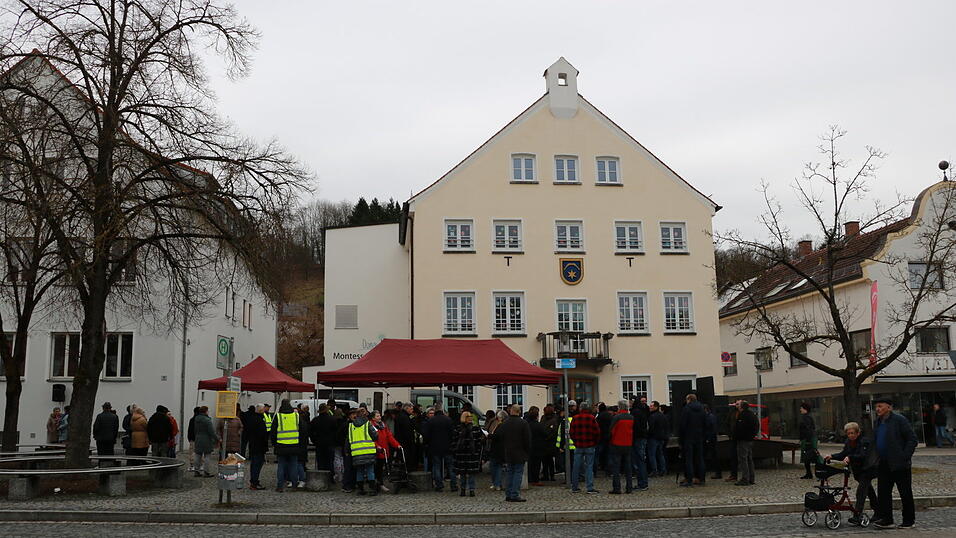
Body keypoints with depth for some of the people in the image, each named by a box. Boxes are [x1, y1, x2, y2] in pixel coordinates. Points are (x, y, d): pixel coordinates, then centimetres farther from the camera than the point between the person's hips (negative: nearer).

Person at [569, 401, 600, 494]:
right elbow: (597, 432, -5)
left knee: (576, 467, 9)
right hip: (590, 446, -2)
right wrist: (595, 442, 11)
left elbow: (571, 432, 2)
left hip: (578, 446, 2)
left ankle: (574, 487, 15)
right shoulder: (592, 418, -6)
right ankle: (590, 488, -4)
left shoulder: (575, 418, -1)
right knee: (589, 467, 1)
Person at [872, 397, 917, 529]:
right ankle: (886, 520, 8)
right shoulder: (878, 422, 12)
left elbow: (912, 438, -11)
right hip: (883, 465, 7)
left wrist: (905, 457, -17)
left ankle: (909, 521, 14)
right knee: (883, 492, 3)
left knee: (905, 493, 4)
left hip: (899, 464, -7)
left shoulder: (899, 420, -10)